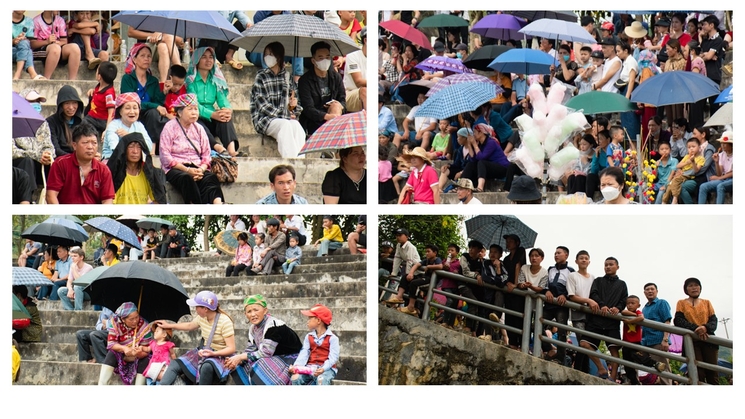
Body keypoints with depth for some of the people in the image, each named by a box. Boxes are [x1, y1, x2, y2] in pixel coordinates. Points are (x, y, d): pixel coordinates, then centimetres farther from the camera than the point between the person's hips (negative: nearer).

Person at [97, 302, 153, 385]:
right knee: (111, 354, -29)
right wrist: (124, 348, -39)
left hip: (138, 357, -1)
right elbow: (111, 343, -20)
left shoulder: (144, 326, -20)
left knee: (145, 360, -31)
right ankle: (101, 386, -35)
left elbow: (146, 350, -19)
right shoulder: (115, 323, -17)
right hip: (120, 356, 1)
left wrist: (138, 353, -42)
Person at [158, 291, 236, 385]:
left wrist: (213, 353, -34)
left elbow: (231, 348, -21)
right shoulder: (201, 318, 1)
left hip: (221, 355, -7)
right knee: (176, 364, -12)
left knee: (207, 367, -41)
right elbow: (189, 326, 25)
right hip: (205, 352, 7)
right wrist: (168, 326, 30)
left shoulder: (225, 322, -20)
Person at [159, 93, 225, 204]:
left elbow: (206, 155, 12)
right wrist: (187, 170, -17)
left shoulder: (199, 128, 17)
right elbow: (165, 157, -8)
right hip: (175, 169, -4)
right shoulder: (170, 127, 2)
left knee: (211, 178, -29)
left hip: (197, 168, 4)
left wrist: (201, 169, -11)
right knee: (187, 179, -37)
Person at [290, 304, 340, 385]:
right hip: (310, 368, 5)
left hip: (326, 368, -5)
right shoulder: (309, 337, 14)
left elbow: (333, 357, -12)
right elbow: (304, 354, 2)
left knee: (321, 380, -38)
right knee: (295, 378, -23)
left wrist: (323, 368, -30)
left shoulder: (332, 338, -3)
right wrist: (296, 366, -17)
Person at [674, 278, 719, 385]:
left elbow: (714, 320, 5)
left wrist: (705, 328, -19)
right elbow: (678, 321, -2)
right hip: (691, 340, -1)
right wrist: (695, 328, -19)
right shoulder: (681, 303, 13)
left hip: (708, 340, 2)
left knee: (712, 373, -8)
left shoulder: (706, 302, 17)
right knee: (698, 374, -12)